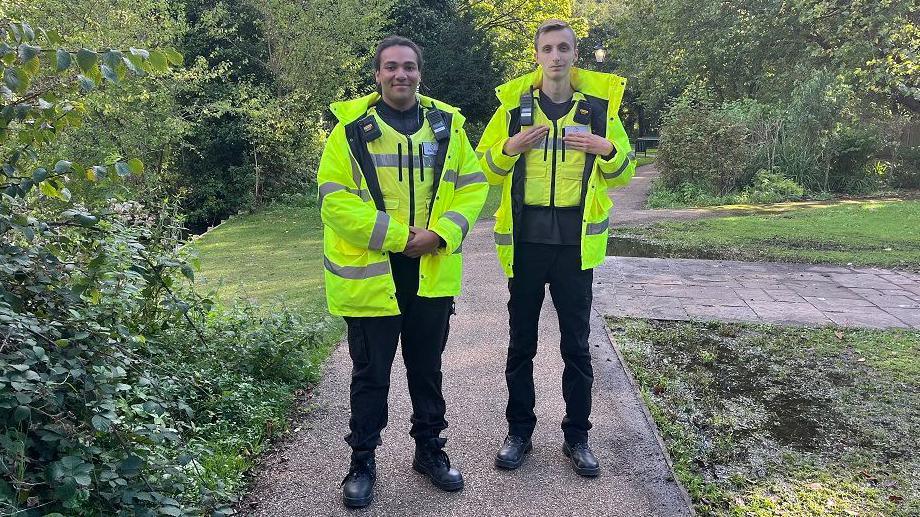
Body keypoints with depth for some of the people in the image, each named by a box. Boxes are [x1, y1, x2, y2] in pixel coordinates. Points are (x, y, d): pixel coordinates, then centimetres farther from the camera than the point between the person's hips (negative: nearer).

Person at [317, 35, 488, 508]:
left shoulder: (447, 124, 5)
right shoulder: (352, 127, -5)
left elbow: (472, 185, 4)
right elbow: (334, 197, -11)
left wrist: (442, 233, -12)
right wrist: (396, 236, -17)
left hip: (432, 270, 3)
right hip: (370, 273, -3)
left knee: (427, 367, 17)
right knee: (370, 374, 8)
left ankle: (429, 448, 36)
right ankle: (362, 461, 26)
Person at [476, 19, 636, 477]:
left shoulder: (600, 104, 4)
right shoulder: (514, 104, 3)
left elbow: (623, 173, 9)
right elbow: (486, 168, 7)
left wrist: (607, 150, -12)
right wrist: (510, 148, -13)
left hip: (576, 242, 0)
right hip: (525, 240, 0)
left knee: (576, 345, 8)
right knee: (521, 343, 9)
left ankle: (577, 436, 24)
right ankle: (519, 431, 25)